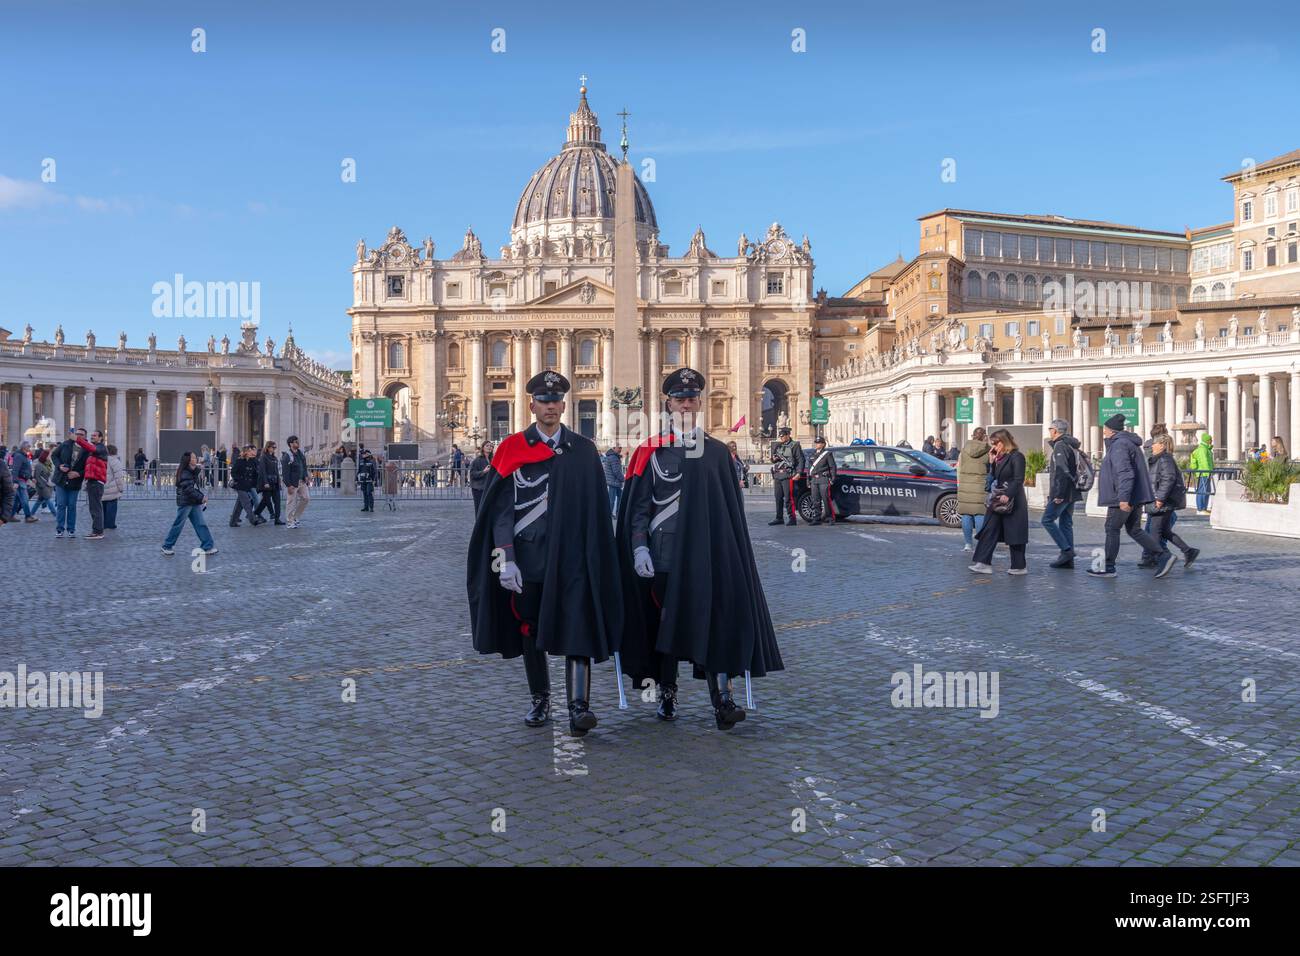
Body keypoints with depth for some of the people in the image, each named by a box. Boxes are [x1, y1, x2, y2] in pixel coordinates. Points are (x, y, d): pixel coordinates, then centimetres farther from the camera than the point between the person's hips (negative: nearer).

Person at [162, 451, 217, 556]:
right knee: (178, 525, 2)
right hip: (185, 503, -8)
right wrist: (201, 498, -21)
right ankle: (167, 546, 15)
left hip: (195, 503, 8)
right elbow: (189, 490, -23)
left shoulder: (195, 471, 10)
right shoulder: (184, 474, -17)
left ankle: (208, 546, 3)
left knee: (201, 524, 3)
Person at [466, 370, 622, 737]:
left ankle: (579, 707, -9)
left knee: (577, 629, -9)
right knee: (529, 630, 11)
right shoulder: (512, 449, 0)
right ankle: (540, 699, 28)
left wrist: (596, 560, 5)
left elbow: (597, 510, 6)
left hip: (572, 559, -1)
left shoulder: (583, 450, 3)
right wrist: (505, 561, -11)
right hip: (526, 560, 1)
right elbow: (501, 509, -3)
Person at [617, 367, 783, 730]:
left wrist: (735, 554, 8)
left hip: (709, 554, 1)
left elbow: (732, 509, 11)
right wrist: (639, 548, -8)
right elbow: (638, 506, 2)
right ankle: (667, 693, 21)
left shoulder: (717, 451, 8)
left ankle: (722, 699, -8)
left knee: (714, 619, -8)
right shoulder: (651, 451, 3)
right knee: (666, 622, 7)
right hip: (665, 554, 0)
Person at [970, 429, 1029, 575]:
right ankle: (983, 563, 1)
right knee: (989, 531, 2)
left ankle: (1019, 566, 10)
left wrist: (1008, 495, -26)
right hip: (997, 500, 8)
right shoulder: (1000, 457, 15)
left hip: (1013, 501, -8)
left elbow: (1018, 479, -18)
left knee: (1015, 534, 0)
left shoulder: (1016, 457, -10)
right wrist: (993, 462, 6)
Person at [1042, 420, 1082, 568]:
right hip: (1072, 493, 9)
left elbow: (1062, 472, -23)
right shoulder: (1071, 445, 17)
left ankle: (1066, 550, -8)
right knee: (1066, 523, 11)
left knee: (1047, 519, -2)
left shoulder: (1060, 446, -14)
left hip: (1062, 494, -9)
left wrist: (1059, 494, -22)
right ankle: (1068, 560, 11)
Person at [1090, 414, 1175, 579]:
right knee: (1134, 530, 13)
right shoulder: (1130, 443, 18)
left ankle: (1108, 568, 5)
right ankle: (1164, 556, 5)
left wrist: (1124, 498, -28)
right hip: (1136, 496, 10)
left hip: (1124, 498, -10)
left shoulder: (1119, 445, -15)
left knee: (1112, 529, 0)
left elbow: (1125, 473, -24)